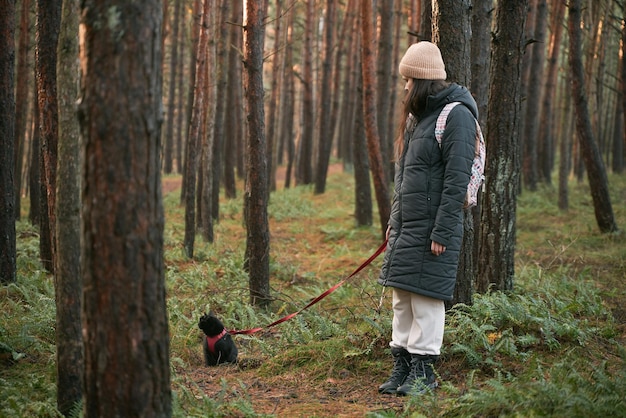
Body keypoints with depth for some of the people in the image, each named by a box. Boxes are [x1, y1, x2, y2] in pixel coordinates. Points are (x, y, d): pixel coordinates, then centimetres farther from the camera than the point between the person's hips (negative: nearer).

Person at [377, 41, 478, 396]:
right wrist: (394, 219, 19)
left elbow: (457, 179, -17)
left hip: (433, 228, -9)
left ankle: (423, 370, 5)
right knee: (402, 297, 12)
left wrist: (442, 232, -20)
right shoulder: (417, 115, 16)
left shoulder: (456, 115, -12)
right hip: (405, 227, 9)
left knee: (426, 297, -4)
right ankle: (402, 365, 20)